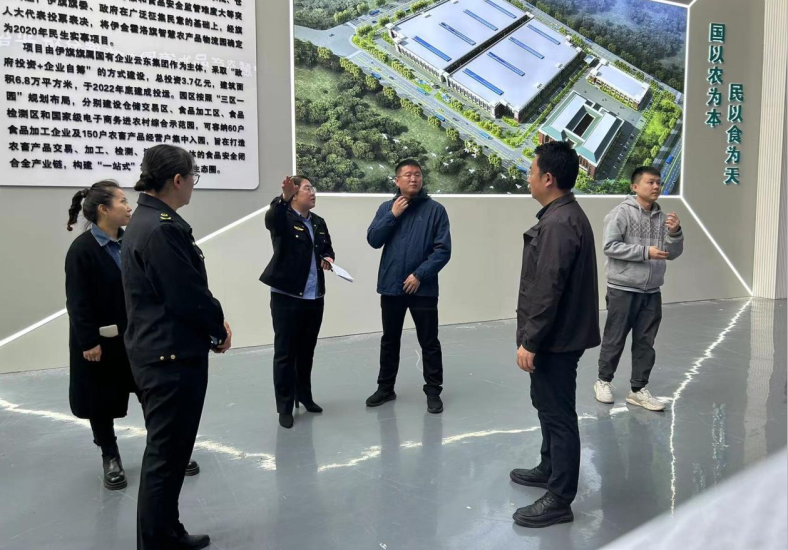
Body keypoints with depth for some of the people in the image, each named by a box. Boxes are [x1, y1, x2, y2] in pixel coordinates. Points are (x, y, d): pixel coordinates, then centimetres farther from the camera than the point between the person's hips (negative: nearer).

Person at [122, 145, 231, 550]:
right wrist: (218, 330, -5)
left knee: (168, 449, 20)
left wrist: (213, 323, 4)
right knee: (166, 453, 1)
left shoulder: (146, 220, 11)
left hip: (161, 352, 11)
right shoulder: (161, 228, -21)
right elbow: (188, 295, -22)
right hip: (173, 356, -11)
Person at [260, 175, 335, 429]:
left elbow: (327, 249, 24)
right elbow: (271, 218, -31)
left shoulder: (319, 222, 14)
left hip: (314, 297, 6)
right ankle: (285, 407, 10)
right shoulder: (283, 218, -7)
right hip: (287, 296, -6)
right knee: (285, 352, 1)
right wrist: (284, 198, -50)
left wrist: (328, 258, 0)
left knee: (307, 350, 16)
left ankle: (304, 396, 31)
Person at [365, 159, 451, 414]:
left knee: (429, 342, 5)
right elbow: (373, 240, -2)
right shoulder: (386, 208, 6)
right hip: (391, 286, 3)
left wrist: (420, 275, -15)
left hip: (423, 288, -3)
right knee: (390, 340, 15)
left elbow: (443, 250, -8)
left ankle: (433, 392, 17)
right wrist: (393, 215, -10)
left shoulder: (435, 209, -4)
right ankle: (385, 388, 28)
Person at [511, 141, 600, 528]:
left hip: (556, 338, -11)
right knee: (547, 403, 23)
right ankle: (550, 468, 40)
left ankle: (559, 499, 11)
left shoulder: (558, 223, -22)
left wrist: (529, 342, -21)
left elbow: (547, 291, -26)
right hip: (558, 334, 11)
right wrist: (533, 338, 22)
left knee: (558, 413, -1)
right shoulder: (564, 215, 12)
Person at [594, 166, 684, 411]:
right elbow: (610, 247, -17)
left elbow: (673, 254, 9)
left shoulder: (662, 217, 8)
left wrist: (675, 232, -10)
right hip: (623, 289, -5)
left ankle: (638, 389, 20)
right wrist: (645, 251, -20)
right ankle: (604, 381, 24)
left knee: (645, 342, 9)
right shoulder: (621, 212, -9)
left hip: (651, 292, 5)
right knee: (615, 339, 6)